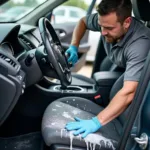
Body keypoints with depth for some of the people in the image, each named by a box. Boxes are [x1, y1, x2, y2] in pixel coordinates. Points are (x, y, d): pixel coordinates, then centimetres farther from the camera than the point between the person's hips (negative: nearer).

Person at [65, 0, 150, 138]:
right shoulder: (106, 21, -23)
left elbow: (129, 92, -50)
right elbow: (83, 21, 1)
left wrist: (97, 122, -55)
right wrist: (74, 47, -16)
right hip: (122, 69, 6)